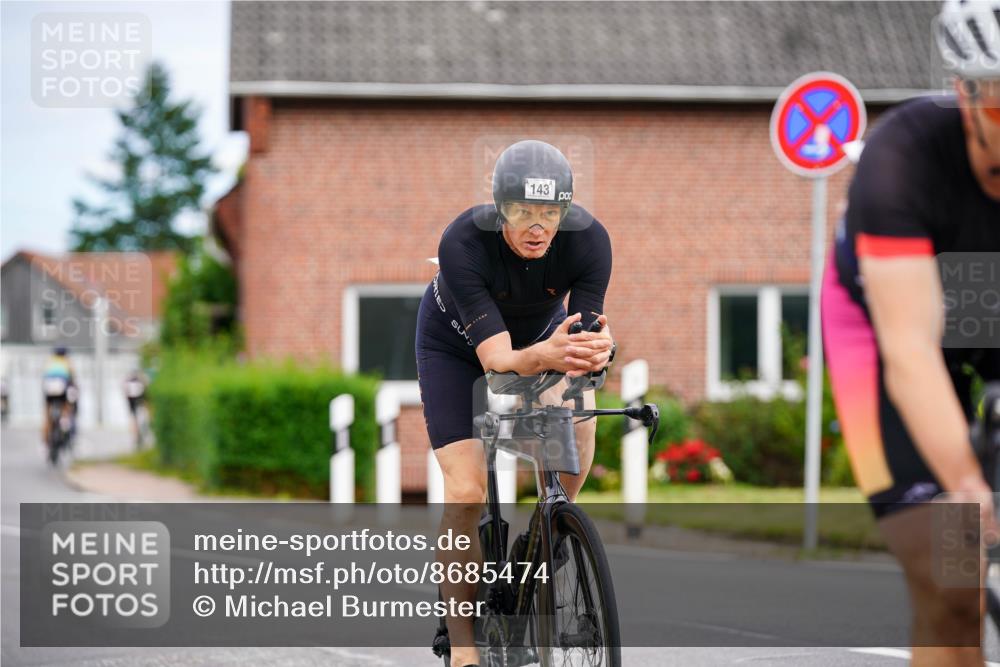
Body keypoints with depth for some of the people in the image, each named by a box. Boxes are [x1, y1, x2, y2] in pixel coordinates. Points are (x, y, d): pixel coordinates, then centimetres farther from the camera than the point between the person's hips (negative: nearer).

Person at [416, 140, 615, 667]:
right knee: (466, 492, -14)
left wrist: (596, 351, -58)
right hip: (455, 344, -3)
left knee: (579, 417, -26)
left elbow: (588, 334, -33)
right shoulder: (463, 243, -39)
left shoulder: (589, 241, -32)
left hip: (540, 333, 3)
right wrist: (546, 355, -64)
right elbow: (496, 357, -43)